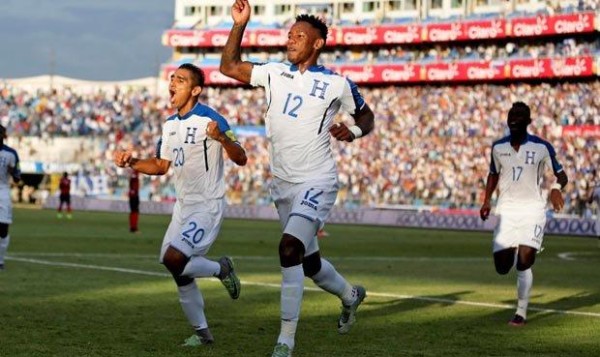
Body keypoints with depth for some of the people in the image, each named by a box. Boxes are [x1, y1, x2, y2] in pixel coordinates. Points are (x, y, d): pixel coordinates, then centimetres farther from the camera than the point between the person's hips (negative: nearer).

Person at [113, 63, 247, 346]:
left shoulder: (210, 120, -15)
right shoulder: (170, 125, 10)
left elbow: (240, 159, -20)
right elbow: (162, 165, 20)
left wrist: (221, 137, -38)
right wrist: (132, 162, 4)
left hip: (208, 206, -8)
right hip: (183, 206, 8)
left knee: (174, 259, -23)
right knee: (180, 273, 9)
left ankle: (221, 269, 5)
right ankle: (202, 332, 22)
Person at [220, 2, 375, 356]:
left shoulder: (336, 84, -5)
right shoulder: (275, 73, 6)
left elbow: (366, 117, 8)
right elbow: (230, 67, 11)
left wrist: (353, 132, -14)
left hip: (316, 182, -6)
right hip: (283, 184, 6)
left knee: (290, 249, -24)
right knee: (309, 261, 17)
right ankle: (350, 294, 49)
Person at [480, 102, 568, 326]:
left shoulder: (542, 147, -5)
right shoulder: (498, 147, 5)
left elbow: (561, 174, 2)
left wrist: (556, 187, -21)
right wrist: (487, 200, 9)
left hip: (532, 209, -3)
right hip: (506, 209, 3)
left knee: (524, 263, -13)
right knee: (501, 267, -2)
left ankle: (521, 313, -1)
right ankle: (511, 253, 36)